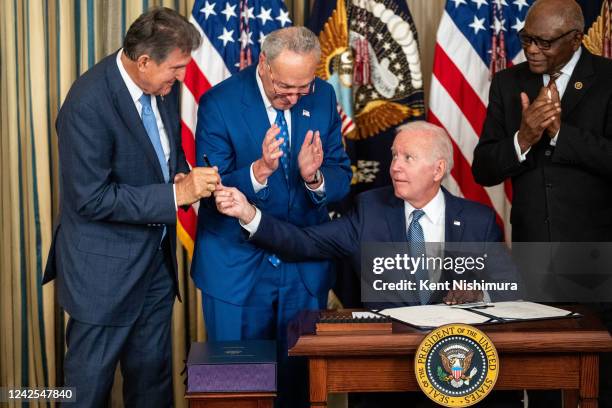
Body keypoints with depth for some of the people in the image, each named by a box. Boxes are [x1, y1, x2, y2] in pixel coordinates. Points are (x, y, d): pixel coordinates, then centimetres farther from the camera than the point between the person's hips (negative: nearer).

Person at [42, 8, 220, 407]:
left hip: (157, 258, 7)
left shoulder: (162, 85, -1)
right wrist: (175, 194, -24)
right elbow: (91, 199, -24)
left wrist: (184, 176, -7)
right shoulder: (88, 104, -24)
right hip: (105, 269, -7)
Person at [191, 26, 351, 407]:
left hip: (306, 268, 3)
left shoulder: (323, 97, -3)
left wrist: (315, 178, -24)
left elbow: (341, 178, -2)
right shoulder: (219, 103, -14)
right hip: (237, 267, -3)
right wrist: (258, 171, -34)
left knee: (301, 377, 13)